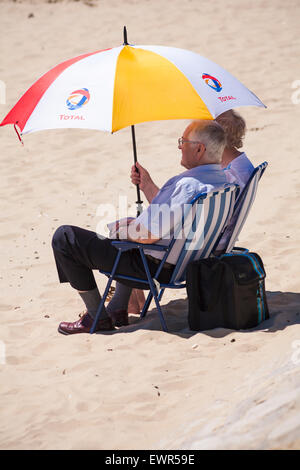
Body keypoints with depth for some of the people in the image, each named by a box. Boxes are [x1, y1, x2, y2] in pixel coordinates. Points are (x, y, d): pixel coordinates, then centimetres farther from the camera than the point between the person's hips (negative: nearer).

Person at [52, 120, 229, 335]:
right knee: (128, 223, 41)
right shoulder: (222, 180, 3)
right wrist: (148, 186, 14)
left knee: (64, 237, -3)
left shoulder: (189, 185, -29)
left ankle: (98, 317, 5)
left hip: (157, 266, -10)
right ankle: (118, 309, 35)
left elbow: (148, 233, -28)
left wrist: (121, 229, -8)